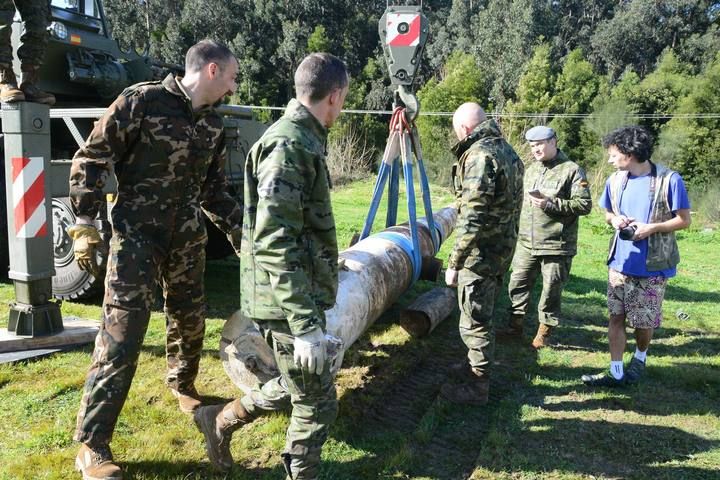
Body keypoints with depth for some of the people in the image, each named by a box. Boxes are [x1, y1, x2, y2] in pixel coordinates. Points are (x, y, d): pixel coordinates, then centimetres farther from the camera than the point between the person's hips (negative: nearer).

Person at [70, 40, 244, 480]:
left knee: (190, 319, 17)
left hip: (188, 236, 6)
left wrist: (242, 232, 16)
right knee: (122, 334, -8)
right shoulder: (142, 101, -11)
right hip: (137, 234, -6)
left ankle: (183, 386, 46)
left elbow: (215, 190, 18)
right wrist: (85, 226, -13)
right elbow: (90, 161, -9)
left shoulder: (213, 125, 9)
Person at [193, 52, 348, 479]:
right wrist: (305, 324, -28)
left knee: (297, 387, 23)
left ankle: (221, 421, 38)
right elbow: (274, 244, -26)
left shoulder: (303, 140, 13)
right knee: (318, 402, 4)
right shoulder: (288, 146, -20)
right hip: (290, 301, -10)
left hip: (303, 293, 10)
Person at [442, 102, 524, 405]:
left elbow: (472, 218, -24)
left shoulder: (479, 155, -18)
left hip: (481, 253, -10)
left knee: (474, 322, 1)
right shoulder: (507, 150, 12)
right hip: (503, 249, 10)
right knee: (483, 315, 23)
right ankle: (475, 365, 39)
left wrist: (454, 263, -21)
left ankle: (476, 388, 12)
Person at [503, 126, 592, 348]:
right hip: (527, 244, 6)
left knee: (551, 290, 5)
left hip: (556, 245, -6)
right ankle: (515, 325, 25)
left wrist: (551, 204, -21)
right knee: (518, 284, 11)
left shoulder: (571, 170, -7)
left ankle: (544, 331, 20)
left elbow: (585, 205, -12)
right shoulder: (531, 169, 14)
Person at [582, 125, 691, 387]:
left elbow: (684, 220, -6)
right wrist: (614, 220, -6)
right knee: (615, 317, 5)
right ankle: (616, 372, 14)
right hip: (620, 262, 4)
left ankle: (640, 358, 37)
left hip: (652, 266, -4)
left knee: (644, 321, 9)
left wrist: (652, 228, -21)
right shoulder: (615, 181, 3)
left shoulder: (669, 180, -12)